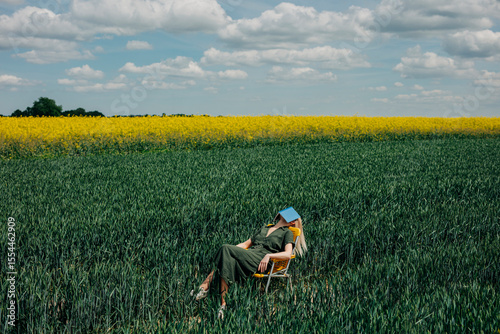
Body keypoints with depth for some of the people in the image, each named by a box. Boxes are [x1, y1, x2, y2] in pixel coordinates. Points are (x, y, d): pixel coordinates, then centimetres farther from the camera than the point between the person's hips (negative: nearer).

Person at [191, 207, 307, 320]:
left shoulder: (287, 233, 14)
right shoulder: (264, 229, 34)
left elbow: (288, 254, -3)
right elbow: (246, 243, 31)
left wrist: (269, 255, -18)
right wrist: (233, 248, 11)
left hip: (260, 261, -5)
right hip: (247, 256, 6)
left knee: (226, 249, -27)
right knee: (230, 262, -31)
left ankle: (205, 286, -30)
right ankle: (223, 304, -36)